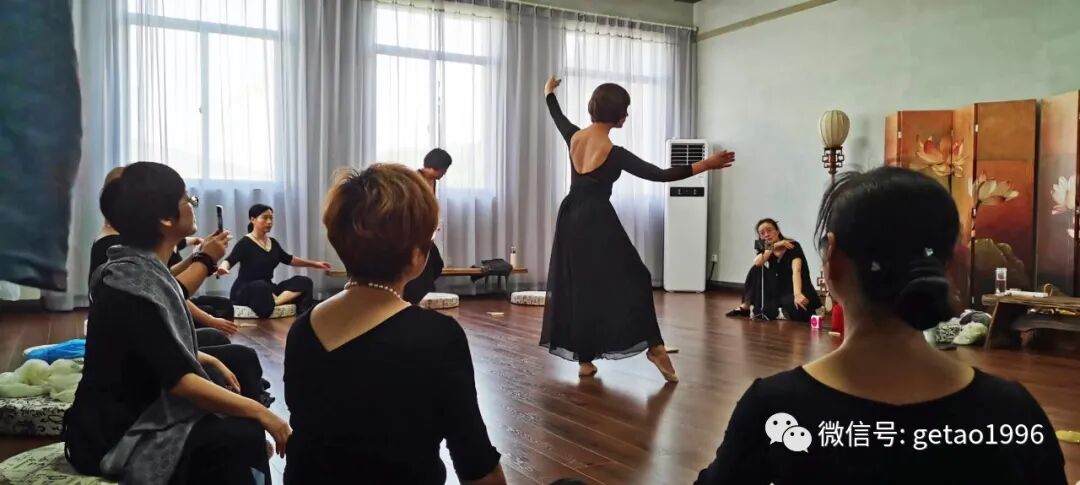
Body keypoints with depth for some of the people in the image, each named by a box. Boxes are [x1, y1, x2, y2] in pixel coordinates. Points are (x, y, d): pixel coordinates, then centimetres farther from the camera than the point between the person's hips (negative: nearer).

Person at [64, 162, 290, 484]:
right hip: (117, 435, -10)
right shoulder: (135, 284, -25)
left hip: (138, 406, 10)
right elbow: (179, 381, -29)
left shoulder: (139, 268, 4)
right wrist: (261, 413, -25)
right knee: (243, 436, -22)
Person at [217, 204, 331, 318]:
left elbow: (289, 259, 26)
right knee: (260, 286, -44)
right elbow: (230, 260, -24)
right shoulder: (245, 243, -9)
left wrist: (314, 264, 29)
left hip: (268, 289, 7)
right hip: (245, 291, -7)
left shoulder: (273, 243, 12)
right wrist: (223, 268, -50)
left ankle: (274, 302, -36)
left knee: (304, 282, -16)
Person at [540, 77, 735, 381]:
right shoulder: (614, 154, -18)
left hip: (571, 220, 6)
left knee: (576, 288, 10)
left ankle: (584, 360, 14)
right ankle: (654, 346, 3)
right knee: (631, 279, 5)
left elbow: (558, 117, 21)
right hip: (598, 223, -6)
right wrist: (706, 165, -17)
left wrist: (549, 93, 41)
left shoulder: (574, 137, -2)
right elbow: (659, 175, -19)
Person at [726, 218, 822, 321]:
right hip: (778, 291, 6)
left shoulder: (793, 246, -15)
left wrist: (797, 294, -46)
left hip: (798, 290, -6)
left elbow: (796, 271, -31)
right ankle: (746, 306, -6)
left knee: (798, 310, -40)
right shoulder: (765, 249, 2)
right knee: (756, 270, -11)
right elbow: (757, 263, -21)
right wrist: (773, 246, -24)